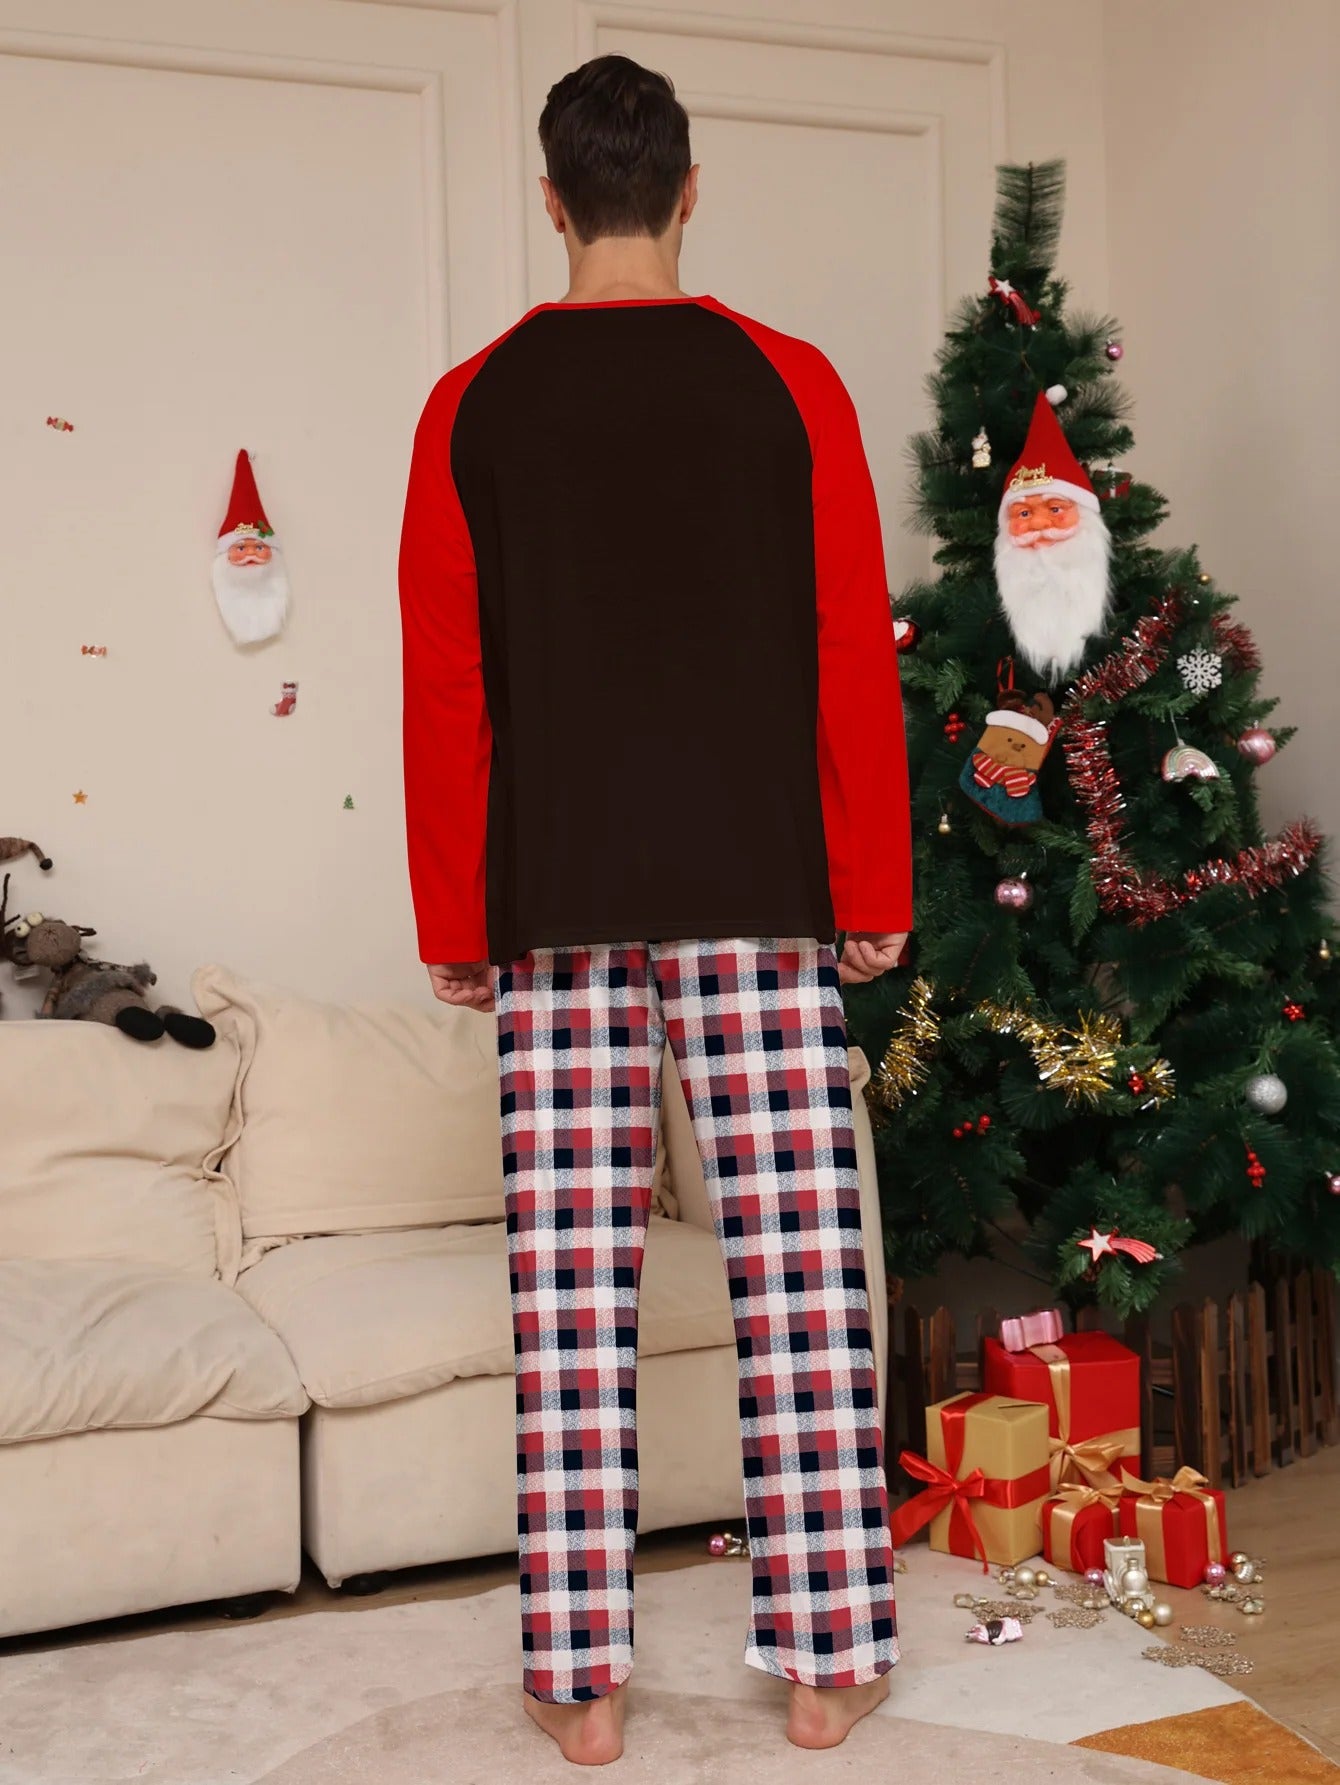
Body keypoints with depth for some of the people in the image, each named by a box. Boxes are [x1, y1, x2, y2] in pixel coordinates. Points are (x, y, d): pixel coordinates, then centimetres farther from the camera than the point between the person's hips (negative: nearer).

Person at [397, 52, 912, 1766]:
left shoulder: (471, 407, 5)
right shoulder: (789, 384, 2)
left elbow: (444, 692, 3)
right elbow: (854, 661, 0)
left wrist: (453, 923, 9)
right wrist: (874, 893, 7)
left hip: (555, 901, 1)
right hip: (756, 890, 0)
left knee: (571, 1291, 5)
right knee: (799, 1273, 4)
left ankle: (581, 1678, 12)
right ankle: (824, 1657, 12)